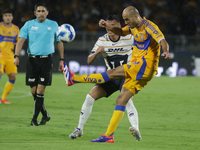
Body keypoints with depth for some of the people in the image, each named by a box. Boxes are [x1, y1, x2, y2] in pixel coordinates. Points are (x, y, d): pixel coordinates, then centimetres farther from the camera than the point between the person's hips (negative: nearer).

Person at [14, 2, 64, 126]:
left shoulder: (53, 25, 7)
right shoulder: (29, 25, 6)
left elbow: (59, 42, 14)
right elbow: (21, 40, -1)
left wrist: (61, 59, 9)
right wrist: (16, 56, -13)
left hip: (47, 59, -1)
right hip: (32, 59, 1)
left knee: (40, 91, -8)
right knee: (34, 91, 2)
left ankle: (35, 118, -3)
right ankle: (45, 115, 20)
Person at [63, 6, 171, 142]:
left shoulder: (149, 27, -11)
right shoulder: (134, 26, 15)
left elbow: (163, 41, -22)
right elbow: (122, 32, 33)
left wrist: (166, 52, -44)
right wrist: (108, 27, 14)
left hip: (146, 65, -9)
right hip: (138, 67, 9)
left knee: (112, 73, -16)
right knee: (121, 100, 2)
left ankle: (74, 79, -16)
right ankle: (108, 135, 0)